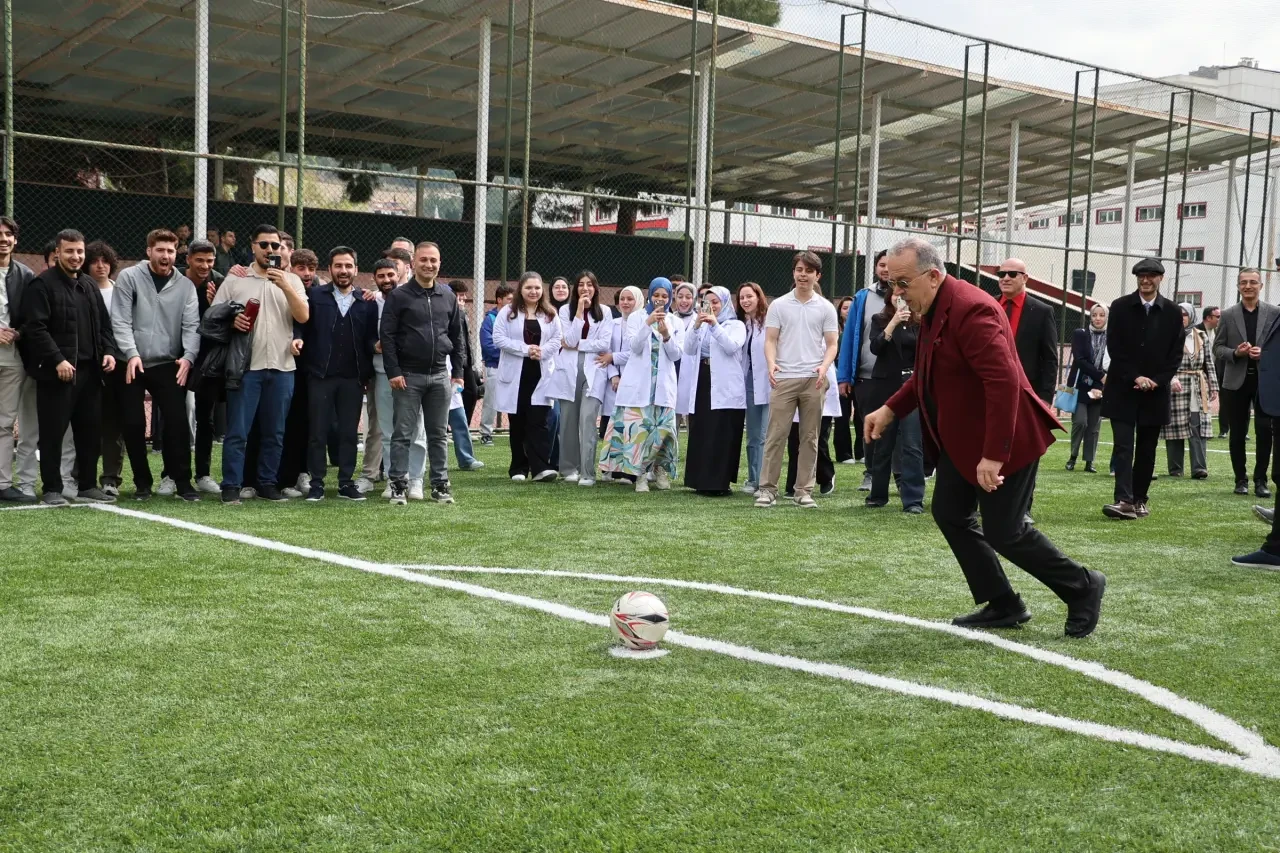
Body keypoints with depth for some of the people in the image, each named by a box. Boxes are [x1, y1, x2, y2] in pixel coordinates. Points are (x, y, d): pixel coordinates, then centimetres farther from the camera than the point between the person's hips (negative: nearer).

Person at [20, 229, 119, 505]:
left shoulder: (90, 286, 17)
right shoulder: (42, 285, -5)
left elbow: (104, 324, 21)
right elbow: (35, 328, -13)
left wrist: (108, 351, 3)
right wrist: (57, 360, -20)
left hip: (89, 370, 6)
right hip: (55, 372, -6)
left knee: (90, 431, 9)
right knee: (53, 433, -1)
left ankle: (88, 486, 18)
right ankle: (52, 490, 7)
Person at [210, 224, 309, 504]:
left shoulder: (291, 280, 10)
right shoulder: (234, 280, 7)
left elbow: (303, 316, -4)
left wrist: (285, 286, -15)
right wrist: (231, 321, -13)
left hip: (281, 367, 2)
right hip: (245, 365, -2)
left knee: (274, 432, 7)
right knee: (237, 431, -3)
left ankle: (267, 483, 16)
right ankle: (231, 486, 2)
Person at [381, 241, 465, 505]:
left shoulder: (448, 296, 9)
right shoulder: (399, 296, -3)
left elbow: (457, 335, 14)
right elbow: (387, 335, -6)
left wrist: (457, 371, 9)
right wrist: (394, 372, -12)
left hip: (440, 375, 4)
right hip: (408, 375, -3)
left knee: (439, 434, 8)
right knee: (402, 433, 0)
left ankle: (440, 485, 14)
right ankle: (399, 485, 6)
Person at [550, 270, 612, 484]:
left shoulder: (604, 312, 7)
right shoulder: (566, 310, 6)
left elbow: (604, 343, -2)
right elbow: (570, 340, -6)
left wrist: (577, 345, -5)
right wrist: (580, 312, -9)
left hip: (593, 371, -1)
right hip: (569, 370, 1)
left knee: (588, 420, -12)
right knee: (569, 421, 4)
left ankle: (587, 472, -14)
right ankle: (569, 469, 15)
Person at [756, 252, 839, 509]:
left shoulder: (825, 308, 7)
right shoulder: (778, 305, 7)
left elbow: (831, 344, 6)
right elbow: (770, 340, 4)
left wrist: (824, 366, -13)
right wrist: (771, 363, -15)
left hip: (814, 380, 1)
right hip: (784, 378, -1)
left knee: (809, 437, 5)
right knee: (776, 435, -3)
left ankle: (804, 490, 11)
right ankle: (768, 488, 2)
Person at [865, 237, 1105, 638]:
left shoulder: (970, 309, -25)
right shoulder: (933, 308, 6)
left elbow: (1004, 382, -31)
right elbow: (929, 373, 19)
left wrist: (993, 455, -33)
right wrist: (891, 409, 6)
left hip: (1002, 440, -10)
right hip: (960, 438, 10)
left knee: (1003, 531, -4)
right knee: (950, 514, 10)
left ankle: (1082, 588, 18)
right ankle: (1003, 605, 21)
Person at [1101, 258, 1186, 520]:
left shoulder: (1172, 312, 4)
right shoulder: (1120, 307, 1)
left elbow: (1176, 353, 4)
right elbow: (1114, 347, -3)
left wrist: (1157, 380, -9)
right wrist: (1135, 377, -12)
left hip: (1155, 391, 2)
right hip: (1123, 389, -2)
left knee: (1147, 450, 7)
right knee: (1123, 446, -9)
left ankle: (1140, 499, 15)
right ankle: (1124, 501, -16)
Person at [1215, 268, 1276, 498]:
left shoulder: (1274, 313, 3)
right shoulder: (1228, 315, 5)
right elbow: (1217, 348, 6)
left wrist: (1266, 353, -15)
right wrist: (1235, 353, -12)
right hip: (1237, 381, 1)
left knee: (1265, 431, -5)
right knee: (1237, 433, 6)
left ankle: (1260, 479, 6)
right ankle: (1241, 479, 16)